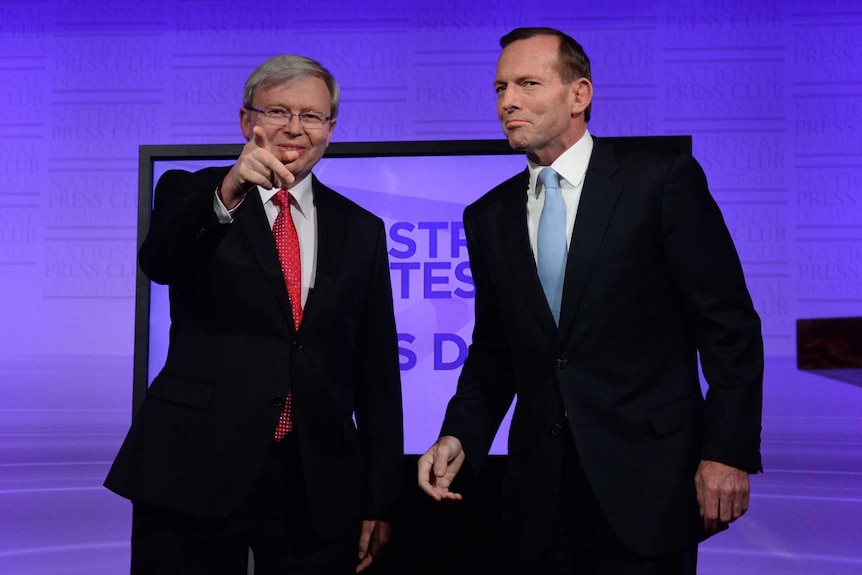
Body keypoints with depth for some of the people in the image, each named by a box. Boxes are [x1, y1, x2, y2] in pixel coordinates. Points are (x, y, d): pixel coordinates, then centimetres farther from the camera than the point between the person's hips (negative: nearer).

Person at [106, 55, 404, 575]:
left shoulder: (361, 230, 9)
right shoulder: (190, 195, 4)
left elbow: (377, 375, 7)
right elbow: (159, 261, -18)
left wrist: (379, 502, 5)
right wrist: (228, 192, -36)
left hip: (319, 487, 2)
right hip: (193, 473, -1)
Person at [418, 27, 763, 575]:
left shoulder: (663, 179, -6)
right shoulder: (488, 217, 8)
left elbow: (729, 325, -6)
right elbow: (494, 350, 12)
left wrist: (728, 452, -10)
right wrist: (460, 436, -3)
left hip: (647, 482, -4)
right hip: (539, 488, 4)